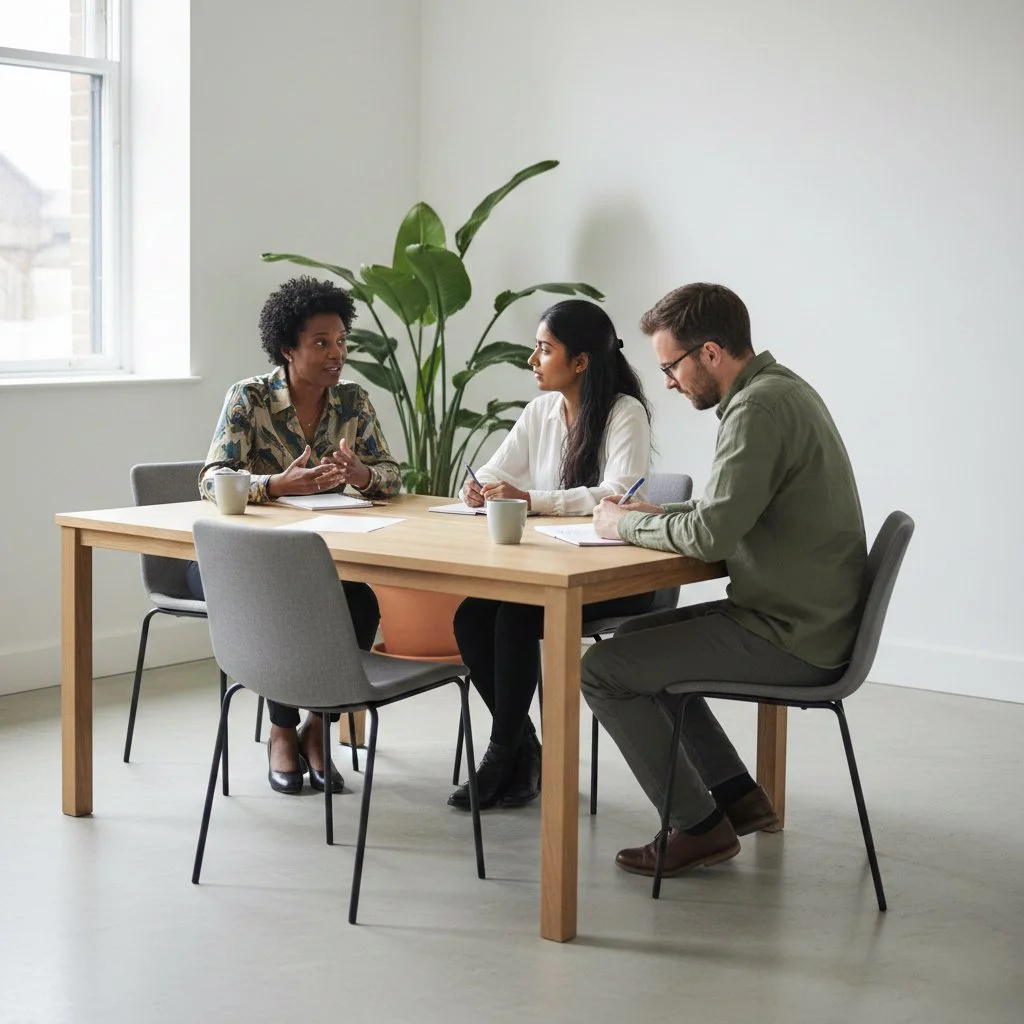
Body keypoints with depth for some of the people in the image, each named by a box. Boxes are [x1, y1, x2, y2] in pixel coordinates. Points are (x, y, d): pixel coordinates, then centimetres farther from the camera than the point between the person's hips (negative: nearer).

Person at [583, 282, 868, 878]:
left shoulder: (759, 410, -21)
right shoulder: (781, 388, 11)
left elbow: (710, 536, -27)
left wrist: (625, 524, -10)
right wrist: (654, 513, 7)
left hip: (792, 640, -11)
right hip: (814, 621, 11)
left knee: (604, 670, -8)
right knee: (638, 641, 24)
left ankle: (700, 826, 2)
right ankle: (738, 795, 24)